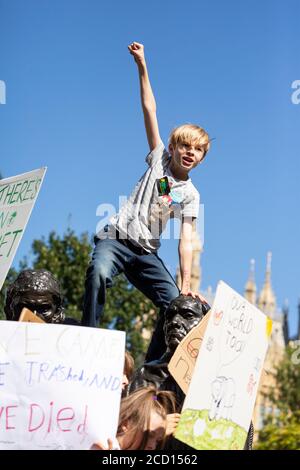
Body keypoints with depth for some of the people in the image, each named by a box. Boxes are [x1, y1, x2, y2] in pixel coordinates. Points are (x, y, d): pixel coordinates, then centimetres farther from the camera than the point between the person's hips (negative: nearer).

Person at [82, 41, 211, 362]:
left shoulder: (190, 195, 10)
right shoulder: (159, 159, 8)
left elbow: (186, 240, 2)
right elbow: (149, 110, 4)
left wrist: (186, 284, -10)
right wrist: (142, 66, 1)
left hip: (146, 253, 3)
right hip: (116, 238, -3)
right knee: (99, 274, -34)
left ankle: (151, 369, 1)